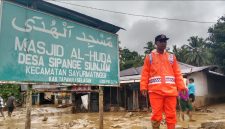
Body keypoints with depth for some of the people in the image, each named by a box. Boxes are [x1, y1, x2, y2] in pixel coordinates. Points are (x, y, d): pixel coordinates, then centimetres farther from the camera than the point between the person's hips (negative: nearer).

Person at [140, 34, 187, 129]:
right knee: (156, 115, -1)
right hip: (155, 90, -2)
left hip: (170, 90, 2)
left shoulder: (171, 57, 17)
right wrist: (143, 87, -5)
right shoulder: (149, 57, 10)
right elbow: (145, 73, 5)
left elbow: (177, 73, 13)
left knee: (171, 115, 4)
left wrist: (181, 86, 2)